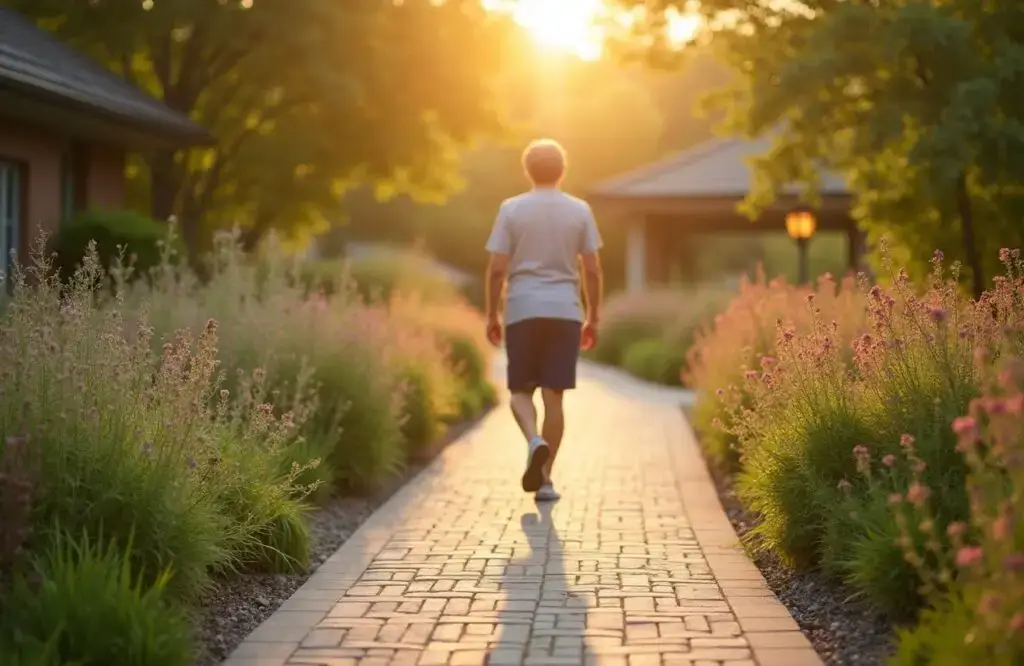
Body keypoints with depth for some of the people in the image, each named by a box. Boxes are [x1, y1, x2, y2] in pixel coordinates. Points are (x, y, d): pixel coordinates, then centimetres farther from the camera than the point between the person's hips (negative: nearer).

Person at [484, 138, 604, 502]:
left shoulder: (511, 209, 0)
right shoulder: (580, 210, 4)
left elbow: (497, 268, -3)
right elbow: (592, 270, 3)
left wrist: (491, 314, 7)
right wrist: (593, 318, 12)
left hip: (522, 311, -1)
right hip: (565, 312, 1)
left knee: (521, 390, 11)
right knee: (553, 395, 4)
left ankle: (534, 441, -18)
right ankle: (545, 479, 5)